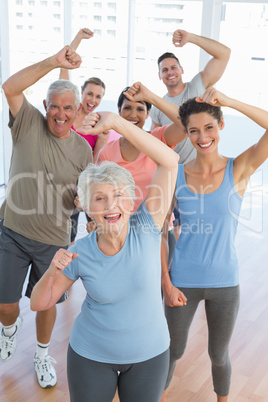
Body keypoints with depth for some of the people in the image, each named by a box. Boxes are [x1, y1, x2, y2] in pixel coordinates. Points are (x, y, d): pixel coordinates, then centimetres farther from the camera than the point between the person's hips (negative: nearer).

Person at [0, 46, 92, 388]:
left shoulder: (83, 149, -1)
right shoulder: (29, 124, -7)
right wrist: (54, 62, -32)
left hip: (54, 241, 1)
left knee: (47, 303, 15)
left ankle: (42, 354, 43)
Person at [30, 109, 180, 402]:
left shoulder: (145, 229, -20)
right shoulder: (80, 253, -16)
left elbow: (169, 161, -29)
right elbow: (39, 304, -6)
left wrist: (116, 122, -33)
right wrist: (52, 271, -26)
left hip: (150, 353, 0)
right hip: (92, 355, 0)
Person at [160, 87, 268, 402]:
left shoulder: (239, 169, -8)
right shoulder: (177, 175, -6)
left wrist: (229, 101, -28)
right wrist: (165, 282, -6)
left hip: (224, 281, 0)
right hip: (183, 280, 0)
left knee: (219, 355, 19)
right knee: (173, 351, 17)